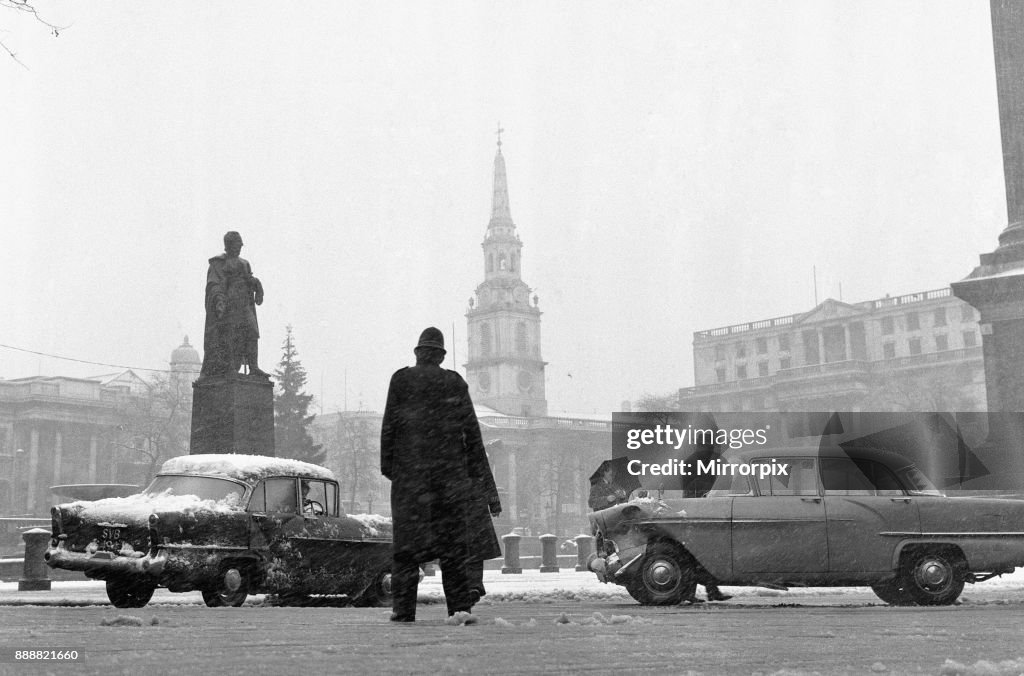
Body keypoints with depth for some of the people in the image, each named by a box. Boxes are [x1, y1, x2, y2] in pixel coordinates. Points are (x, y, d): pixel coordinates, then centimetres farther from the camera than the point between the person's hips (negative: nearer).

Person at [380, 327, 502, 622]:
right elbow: (472, 434, 6)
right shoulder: (455, 383, 7)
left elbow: (389, 425, -2)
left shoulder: (401, 379, 2)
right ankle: (460, 606, 2)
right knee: (453, 541, 5)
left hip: (410, 469, -1)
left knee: (407, 542, 4)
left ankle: (404, 608, 2)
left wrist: (387, 465, 7)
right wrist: (484, 483, 10)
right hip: (450, 469, 1)